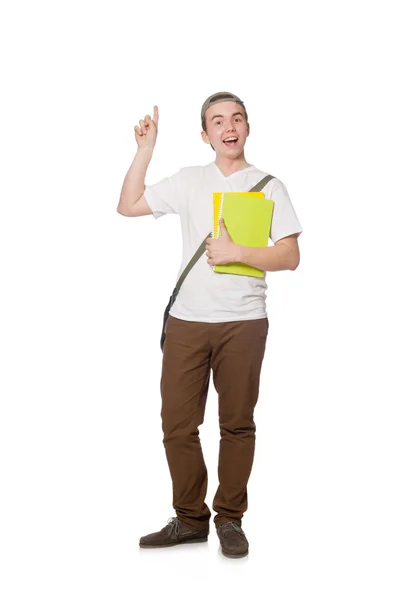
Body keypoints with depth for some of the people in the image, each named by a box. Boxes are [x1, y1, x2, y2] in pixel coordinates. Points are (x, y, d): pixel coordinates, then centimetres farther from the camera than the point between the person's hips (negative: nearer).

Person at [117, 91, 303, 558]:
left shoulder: (268, 186, 4)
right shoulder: (189, 181, 11)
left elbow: (290, 257, -1)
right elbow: (128, 205, 13)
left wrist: (238, 252, -14)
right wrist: (145, 149, 8)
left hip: (243, 322, -2)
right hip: (186, 320, 2)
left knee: (237, 424, 4)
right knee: (177, 424, 3)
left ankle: (230, 519, 18)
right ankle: (190, 518, 17)